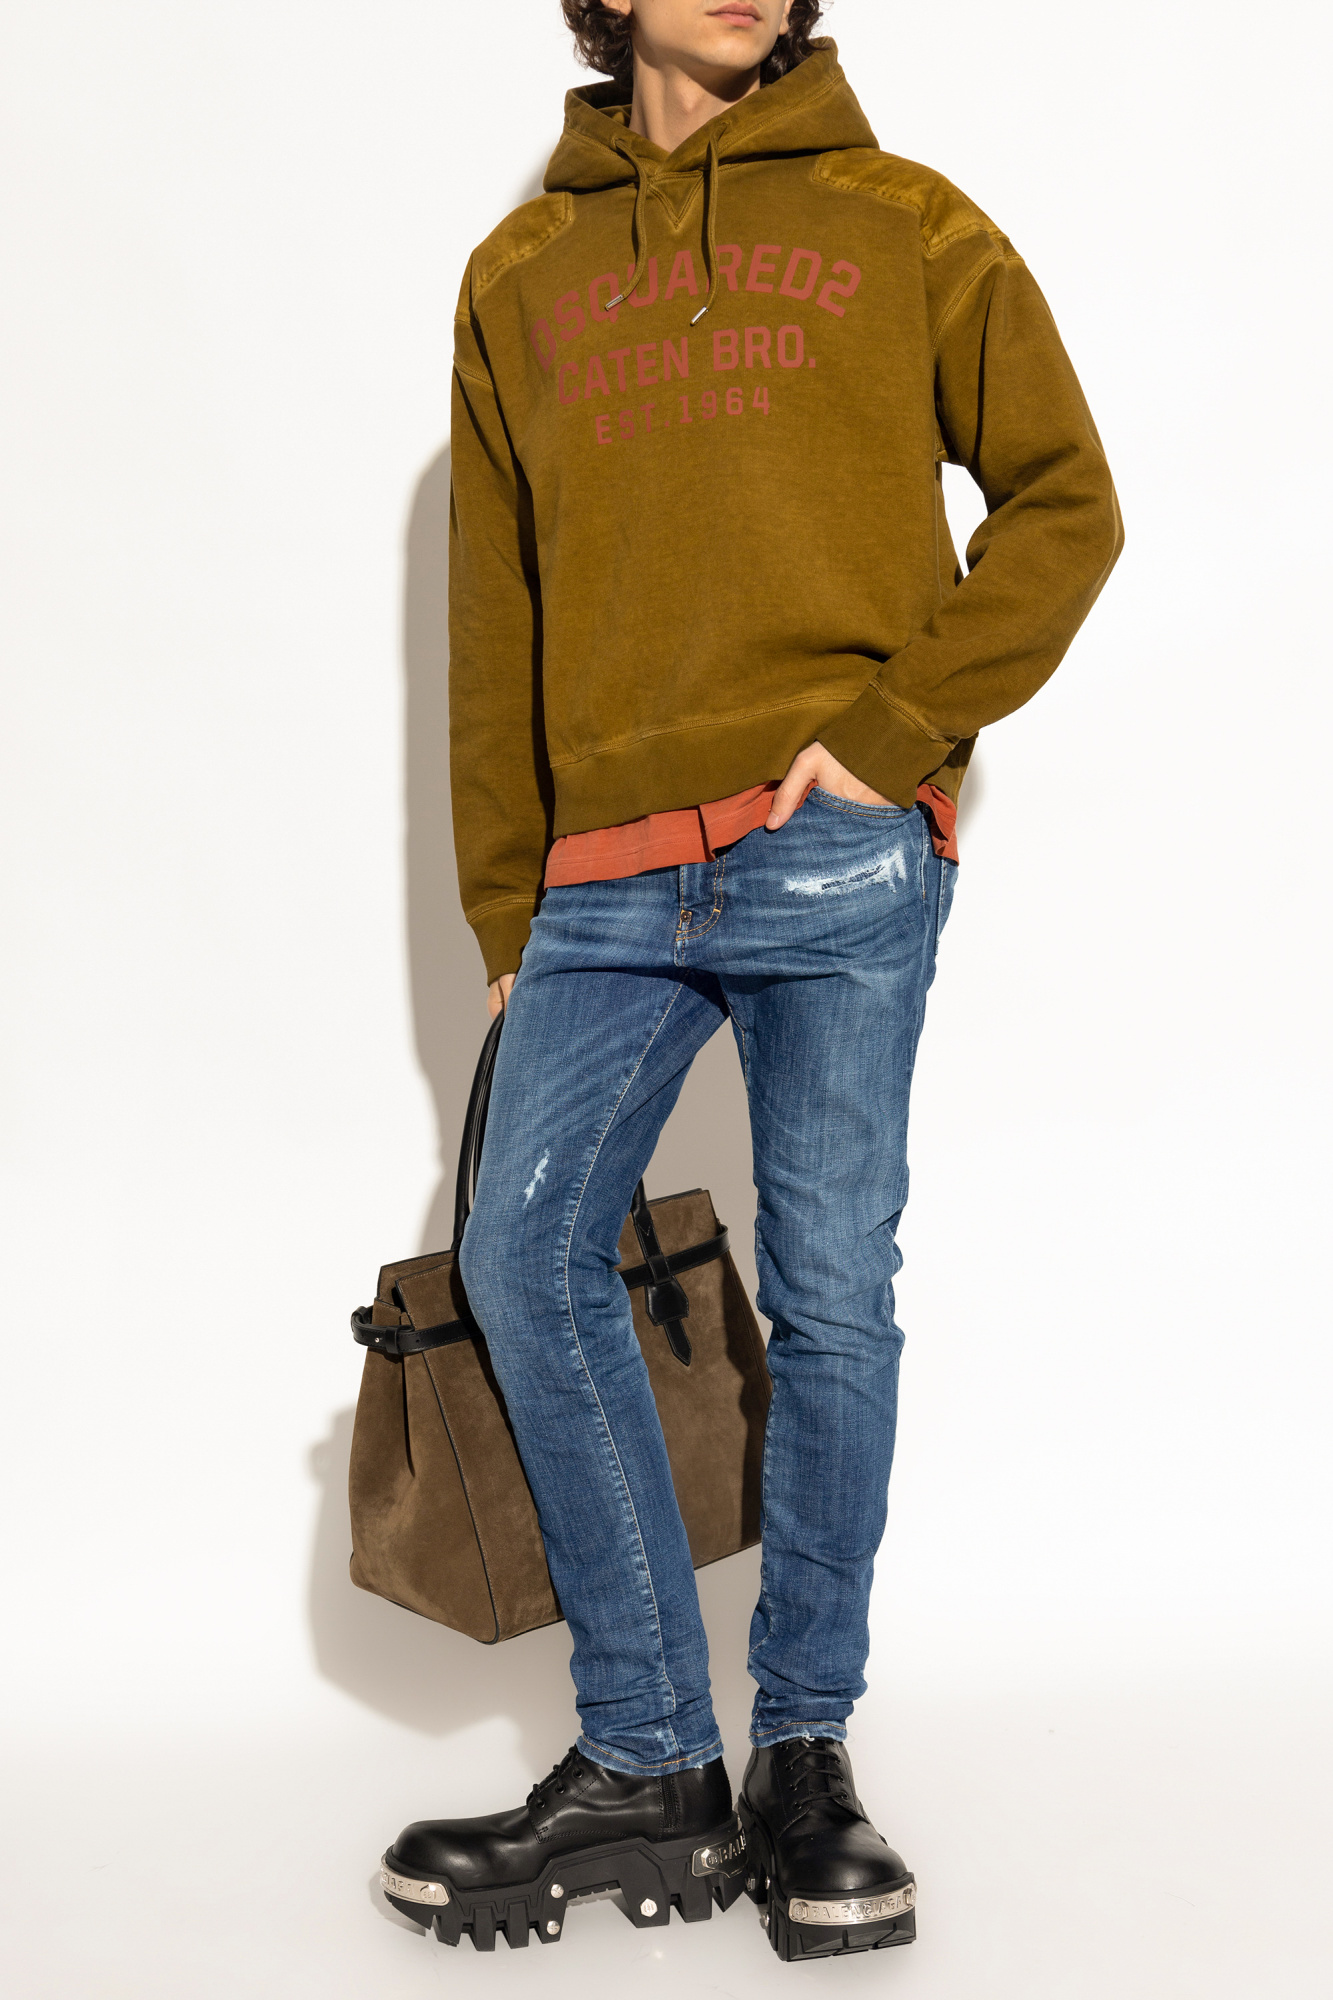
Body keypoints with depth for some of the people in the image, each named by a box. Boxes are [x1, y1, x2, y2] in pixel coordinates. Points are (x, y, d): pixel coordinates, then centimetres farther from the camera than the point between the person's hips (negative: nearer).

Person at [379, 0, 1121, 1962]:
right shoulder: (520, 278, 16)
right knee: (525, 1257, -5)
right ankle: (648, 1765, 8)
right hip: (612, 879, 3)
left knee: (832, 1294, 0)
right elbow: (497, 622, 16)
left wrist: (892, 725, -8)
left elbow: (1064, 504, 5)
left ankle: (804, 1745, 16)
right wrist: (507, 913, 12)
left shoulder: (908, 232, 8)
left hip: (842, 853, -3)